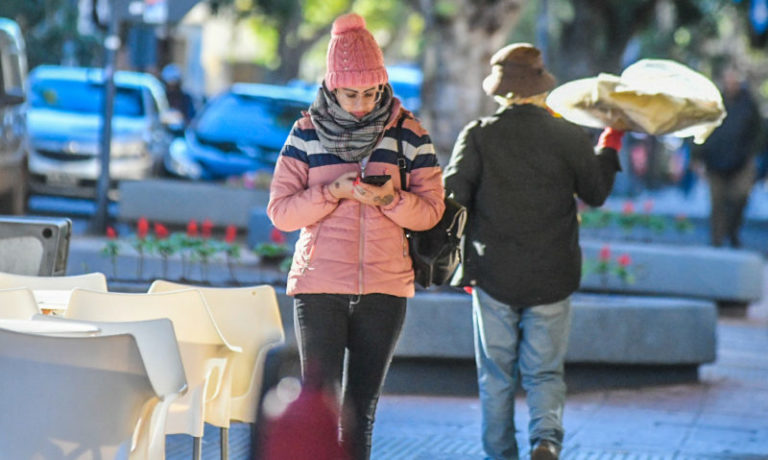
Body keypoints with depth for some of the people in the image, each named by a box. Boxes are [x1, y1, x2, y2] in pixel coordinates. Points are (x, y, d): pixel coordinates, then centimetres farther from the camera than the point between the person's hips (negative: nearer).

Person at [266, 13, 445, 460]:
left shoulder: (409, 134, 3)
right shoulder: (306, 134, 2)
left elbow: (430, 211, 3)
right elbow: (281, 211, -1)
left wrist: (391, 199, -17)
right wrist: (334, 192, -16)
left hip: (385, 288, 1)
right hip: (319, 286, -1)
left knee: (362, 406, 7)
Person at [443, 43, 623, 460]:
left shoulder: (477, 136, -6)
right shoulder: (569, 137, -4)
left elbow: (452, 196, -10)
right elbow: (596, 193, 8)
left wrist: (462, 261, 3)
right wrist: (609, 147, 24)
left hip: (493, 275, 0)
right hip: (551, 278, 0)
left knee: (496, 375, 12)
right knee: (545, 372, 7)